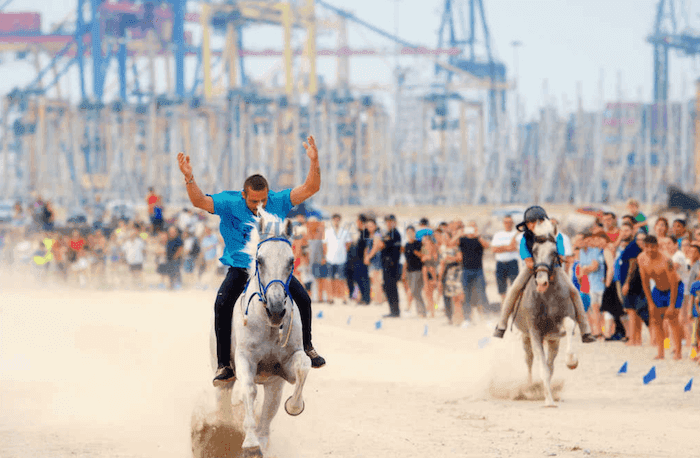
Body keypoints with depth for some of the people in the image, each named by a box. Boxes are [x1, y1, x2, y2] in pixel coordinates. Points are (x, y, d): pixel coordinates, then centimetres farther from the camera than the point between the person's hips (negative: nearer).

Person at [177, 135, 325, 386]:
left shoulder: (278, 202, -8)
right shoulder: (229, 204, -11)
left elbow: (311, 188, -13)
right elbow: (199, 201, -21)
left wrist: (314, 162, -29)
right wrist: (189, 178, -38)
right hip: (240, 267, -2)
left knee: (303, 298, -15)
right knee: (222, 304, -26)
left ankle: (307, 346, 13)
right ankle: (224, 365, -18)